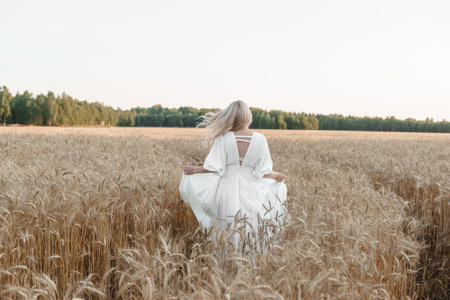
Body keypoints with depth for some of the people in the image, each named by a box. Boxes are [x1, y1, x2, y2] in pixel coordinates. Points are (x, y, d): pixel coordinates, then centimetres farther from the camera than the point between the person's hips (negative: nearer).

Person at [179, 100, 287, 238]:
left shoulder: (223, 138, -7)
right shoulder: (260, 139, -5)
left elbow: (214, 168, -9)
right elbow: (263, 172, -3)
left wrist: (196, 169, 7)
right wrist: (276, 175, 16)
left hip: (227, 190, 0)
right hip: (250, 192, 0)